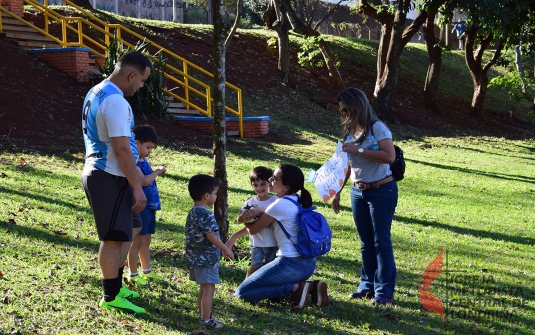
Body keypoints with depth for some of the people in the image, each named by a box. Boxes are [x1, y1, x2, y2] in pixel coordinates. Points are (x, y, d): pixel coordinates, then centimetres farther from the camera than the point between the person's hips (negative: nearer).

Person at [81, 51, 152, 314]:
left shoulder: (97, 92, 13)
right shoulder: (115, 101, -20)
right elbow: (122, 149, -24)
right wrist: (137, 187, -20)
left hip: (97, 172, 10)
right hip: (109, 177, -10)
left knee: (131, 228, 20)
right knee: (114, 237, -2)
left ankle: (115, 285, 29)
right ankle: (110, 298, 5)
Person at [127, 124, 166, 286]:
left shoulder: (144, 161, 12)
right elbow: (144, 181, -24)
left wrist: (157, 172, 7)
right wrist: (157, 172, -12)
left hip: (149, 206, 9)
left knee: (146, 240, 16)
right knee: (138, 240, -3)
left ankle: (147, 271, 25)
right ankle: (133, 274, 5)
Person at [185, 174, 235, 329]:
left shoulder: (192, 213, 12)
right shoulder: (206, 215, -20)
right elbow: (211, 237, -20)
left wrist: (221, 250, 23)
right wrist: (226, 249, -8)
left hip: (195, 257, 10)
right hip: (206, 258, -10)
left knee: (203, 288, 18)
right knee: (209, 289, -3)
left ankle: (203, 317, 26)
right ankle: (206, 321, 0)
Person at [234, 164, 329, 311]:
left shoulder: (280, 205, -15)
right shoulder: (298, 200, 9)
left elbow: (252, 229, -4)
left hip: (291, 264, -9)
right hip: (309, 264, 9)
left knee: (242, 292, 0)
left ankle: (295, 288, -11)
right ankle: (312, 287, 9)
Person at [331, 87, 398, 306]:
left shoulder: (377, 128, -13)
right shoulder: (350, 131, 8)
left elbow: (390, 156, -26)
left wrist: (359, 150, -25)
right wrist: (337, 191, 12)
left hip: (381, 191, -7)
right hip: (358, 191, 7)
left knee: (381, 241, -3)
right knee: (365, 242, 11)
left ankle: (384, 291, 2)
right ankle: (368, 286, 18)